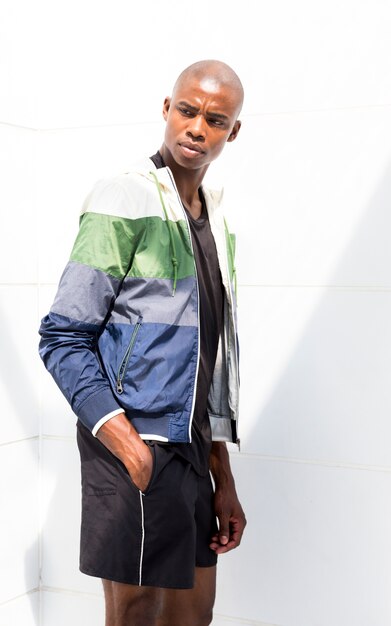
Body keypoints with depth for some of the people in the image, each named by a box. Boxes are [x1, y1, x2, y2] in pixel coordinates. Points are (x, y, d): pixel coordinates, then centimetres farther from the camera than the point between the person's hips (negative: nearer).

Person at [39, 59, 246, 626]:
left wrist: (223, 481, 15)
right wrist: (130, 449, -22)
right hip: (134, 446, -8)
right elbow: (62, 339, -13)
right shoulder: (124, 201, -9)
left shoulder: (215, 224, 15)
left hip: (191, 449, 8)